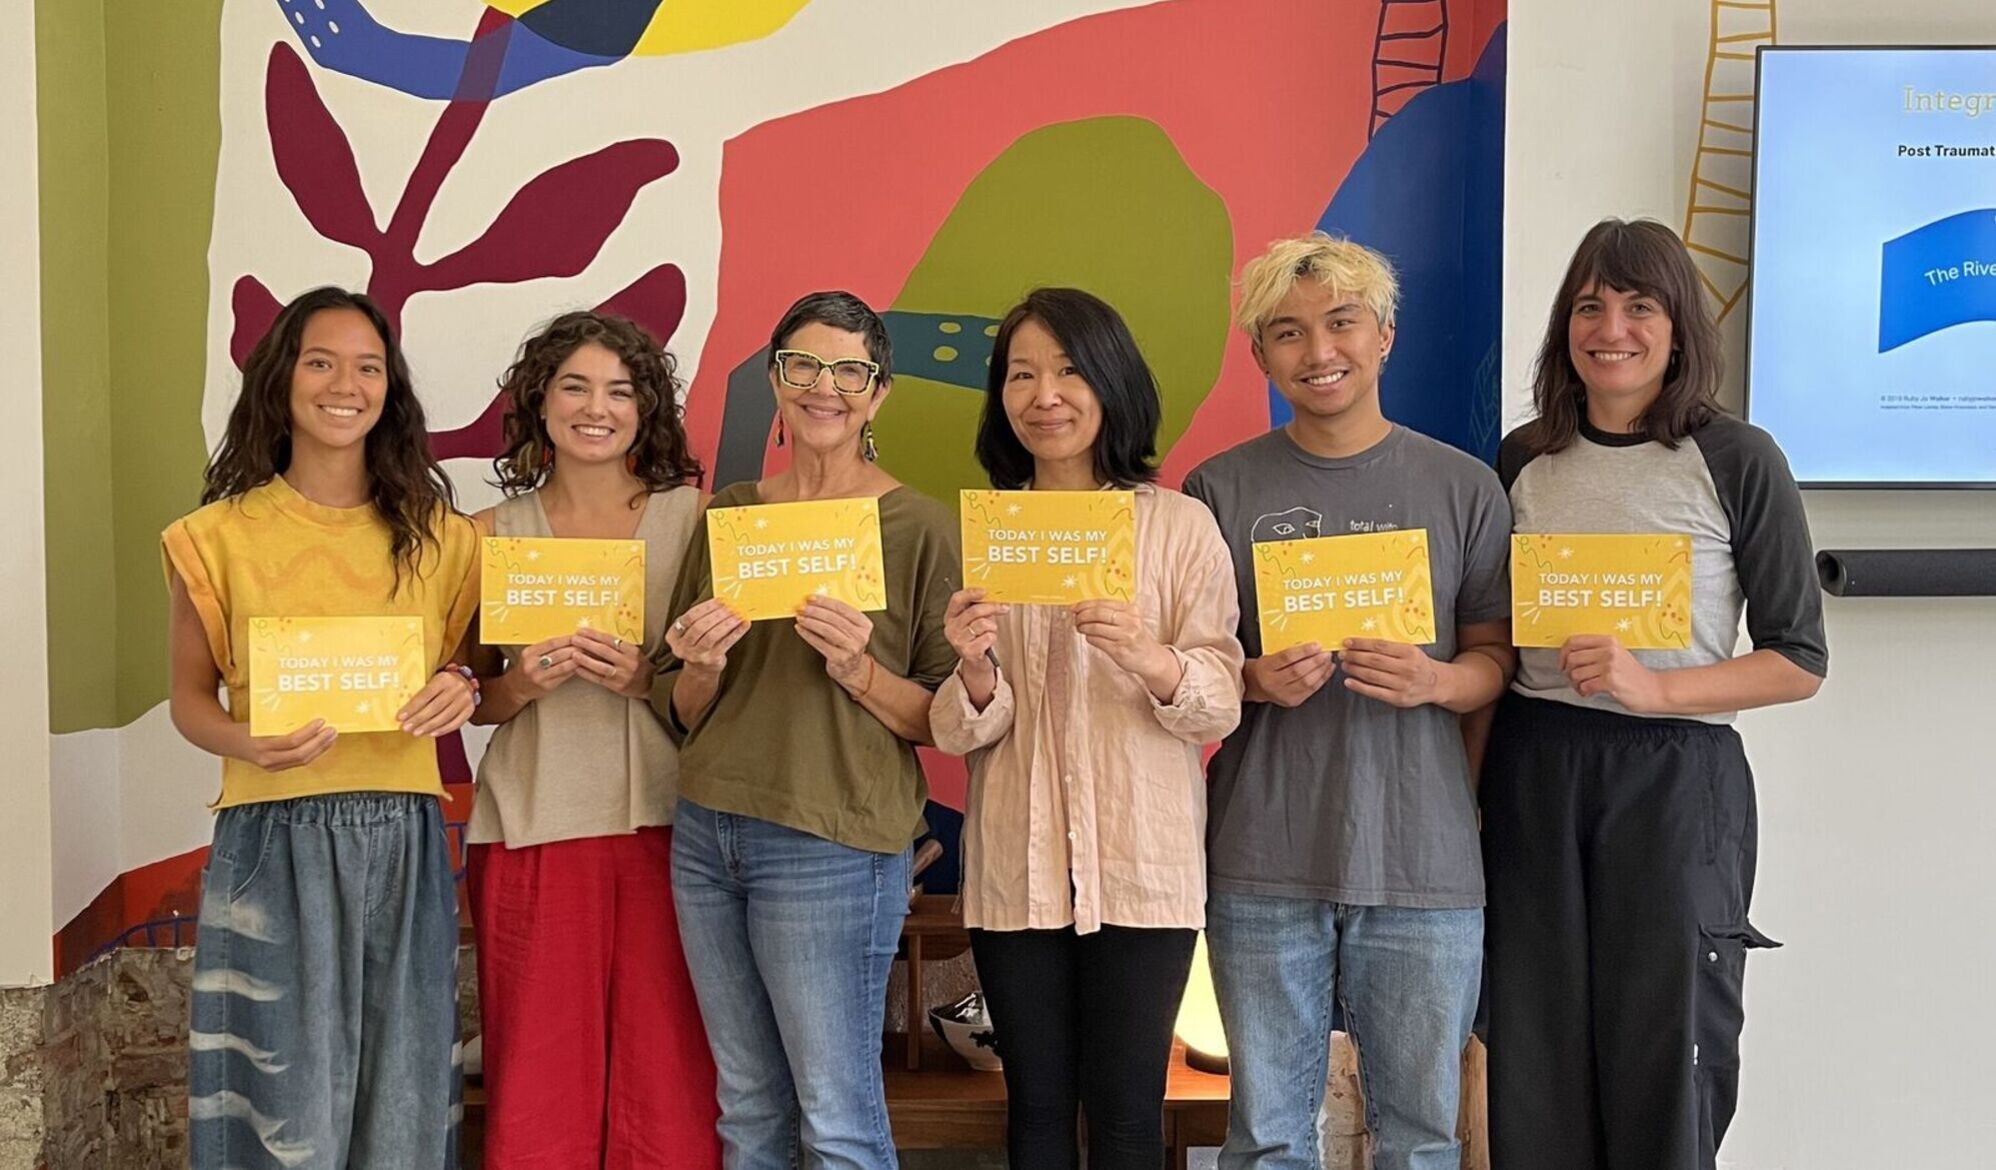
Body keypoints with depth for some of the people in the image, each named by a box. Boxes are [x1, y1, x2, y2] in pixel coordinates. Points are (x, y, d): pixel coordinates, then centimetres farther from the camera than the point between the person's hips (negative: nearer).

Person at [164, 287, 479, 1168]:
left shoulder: (439, 535, 8)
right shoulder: (220, 535, 2)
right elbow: (190, 697, 5)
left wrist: (462, 692, -8)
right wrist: (250, 743, -16)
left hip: (403, 841, 2)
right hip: (272, 841, -2)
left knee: (403, 1097, 7)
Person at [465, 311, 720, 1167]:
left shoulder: (692, 513, 3)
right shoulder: (493, 534, 7)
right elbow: (472, 699, 12)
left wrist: (648, 679, -12)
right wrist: (521, 686, -8)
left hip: (663, 828, -1)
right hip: (534, 831, 1)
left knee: (669, 1075, 1)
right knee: (539, 1082, 6)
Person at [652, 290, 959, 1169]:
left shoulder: (918, 526, -3)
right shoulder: (726, 513, 10)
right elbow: (678, 713, 13)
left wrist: (860, 672, -19)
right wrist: (703, 668, -8)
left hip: (830, 843, -5)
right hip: (706, 831, 5)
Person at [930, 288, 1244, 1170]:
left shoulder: (1180, 524, -2)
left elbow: (1222, 704, -6)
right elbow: (961, 733, 2)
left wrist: (1152, 659, -25)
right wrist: (975, 670, -19)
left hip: (1143, 864, -2)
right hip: (1015, 866, 2)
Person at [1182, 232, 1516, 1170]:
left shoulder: (1462, 488, 4)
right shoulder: (1220, 489, 3)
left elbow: (1495, 658, 7)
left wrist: (1435, 681, -14)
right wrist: (1254, 679, -14)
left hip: (1422, 860, 0)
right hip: (1264, 861, 0)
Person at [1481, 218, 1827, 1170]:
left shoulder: (1738, 462, -3)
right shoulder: (1525, 460, 6)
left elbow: (1800, 661, -3)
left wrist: (1654, 688, -18)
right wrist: (1469, 776, 1)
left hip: (1675, 778, -3)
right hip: (1533, 772, 3)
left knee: (1662, 1065, 6)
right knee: (1533, 1064, 9)